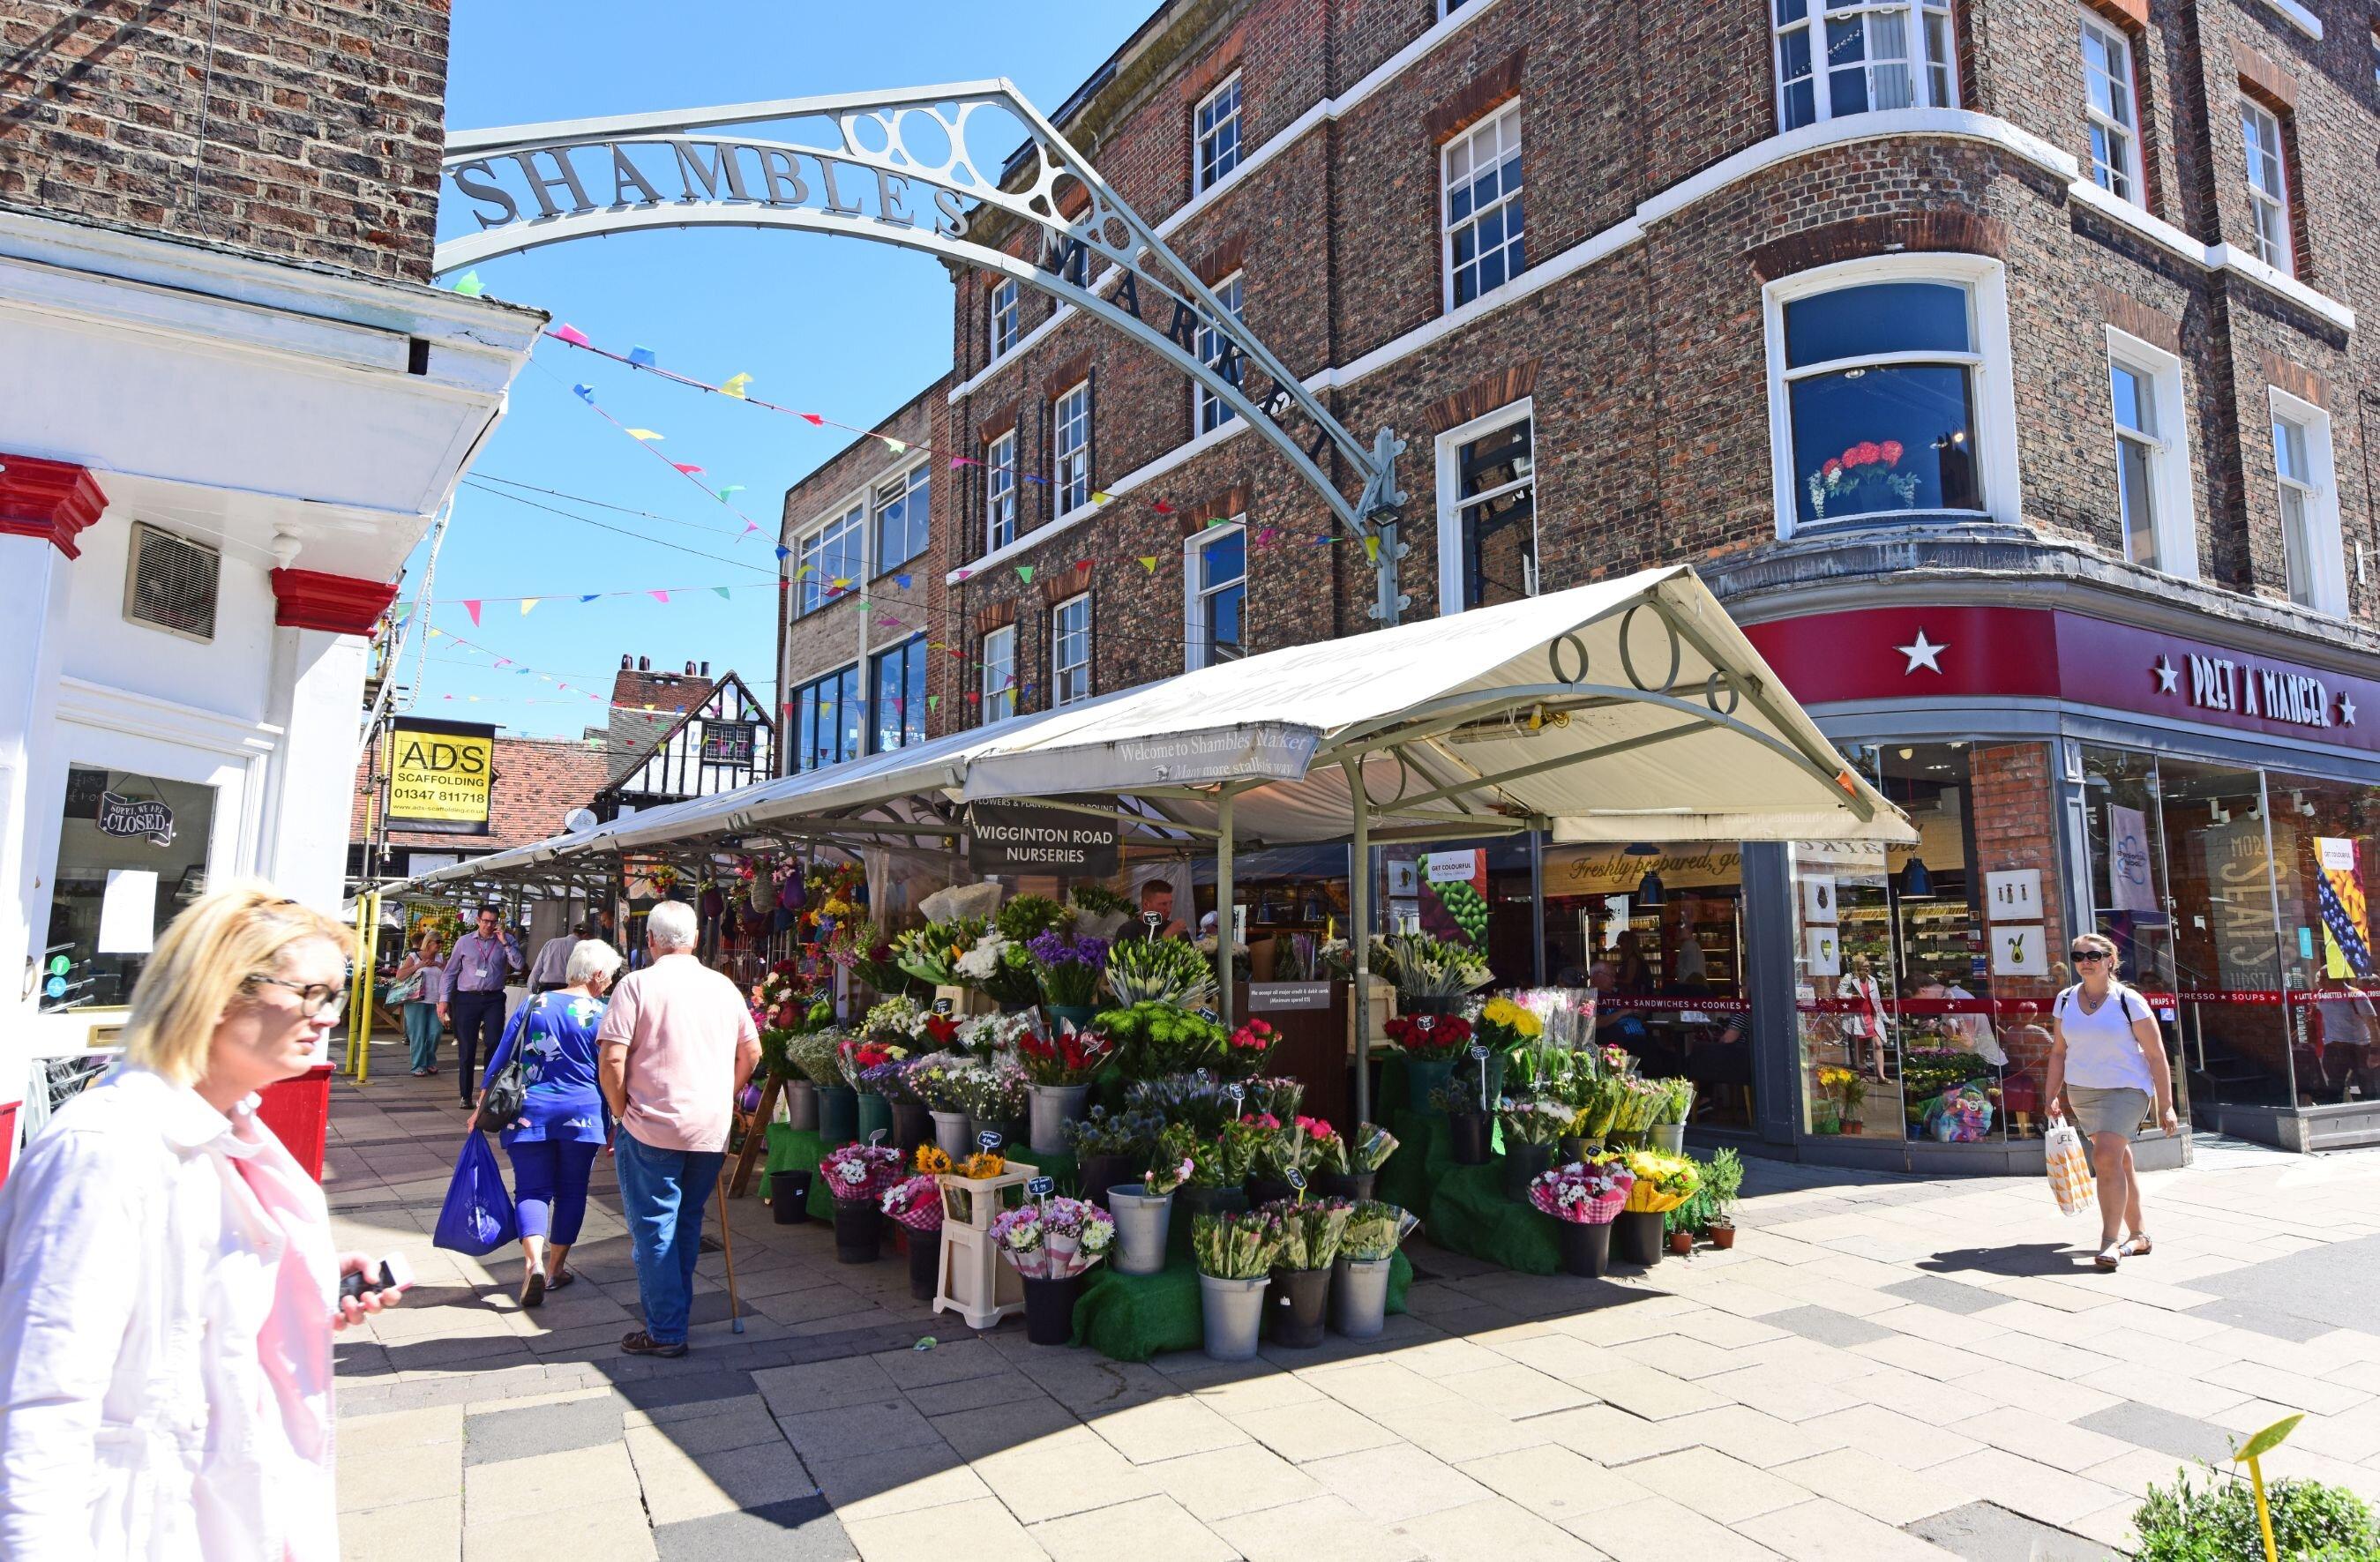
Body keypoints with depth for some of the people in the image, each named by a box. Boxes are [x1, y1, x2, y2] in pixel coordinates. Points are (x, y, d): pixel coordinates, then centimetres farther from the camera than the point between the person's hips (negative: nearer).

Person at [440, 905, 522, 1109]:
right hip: (467, 998, 0)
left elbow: (518, 965, -9)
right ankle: (466, 1095, 13)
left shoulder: (505, 942, 4)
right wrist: (444, 1000, 2)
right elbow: (450, 972, 7)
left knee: (494, 1044, -7)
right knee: (467, 1048, 4)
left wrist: (504, 942, -13)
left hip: (494, 999, 0)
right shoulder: (464, 942, 4)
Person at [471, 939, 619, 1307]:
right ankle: (555, 1270, 19)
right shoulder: (602, 1015, -4)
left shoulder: (533, 1004, 4)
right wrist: (613, 1124, 8)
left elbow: (501, 1058, 6)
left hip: (529, 1110, 2)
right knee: (571, 1191, 12)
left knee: (532, 1189, 6)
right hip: (581, 1112, -2)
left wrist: (481, 1105, 14)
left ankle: (534, 1262, -15)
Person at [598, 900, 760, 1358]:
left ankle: (666, 1332, 8)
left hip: (651, 1129, -5)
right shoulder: (724, 987, 7)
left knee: (653, 1229, 5)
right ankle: (677, 1311, 29)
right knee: (687, 1223, 19)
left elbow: (612, 1061, -13)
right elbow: (751, 1053, 13)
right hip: (711, 1130, 5)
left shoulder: (638, 984, -8)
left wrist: (622, 1113, 0)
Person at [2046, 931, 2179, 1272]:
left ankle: (2110, 1241, -16)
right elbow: (2059, 1052, 10)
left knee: (2107, 1157, -20)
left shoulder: (2129, 1001, -9)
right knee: (2119, 1162, 13)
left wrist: (2165, 1107, -8)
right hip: (2081, 1092, 5)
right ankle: (2139, 1235, 25)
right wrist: (2052, 1096, 4)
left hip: (2125, 1089, -5)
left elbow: (2156, 1056, -7)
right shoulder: (2065, 1001, 5)